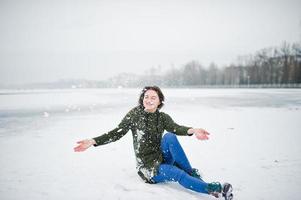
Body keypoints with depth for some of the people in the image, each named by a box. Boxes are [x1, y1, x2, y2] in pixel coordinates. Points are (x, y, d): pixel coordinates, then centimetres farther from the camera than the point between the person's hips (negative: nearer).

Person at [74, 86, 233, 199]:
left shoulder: (163, 117, 0)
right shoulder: (135, 114, -6)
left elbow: (176, 128, -19)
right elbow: (117, 133, -6)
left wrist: (192, 131, -42)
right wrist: (92, 141, -17)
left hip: (163, 159, 3)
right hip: (149, 167, -3)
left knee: (169, 136, -27)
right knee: (179, 175, -30)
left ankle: (192, 173, -19)